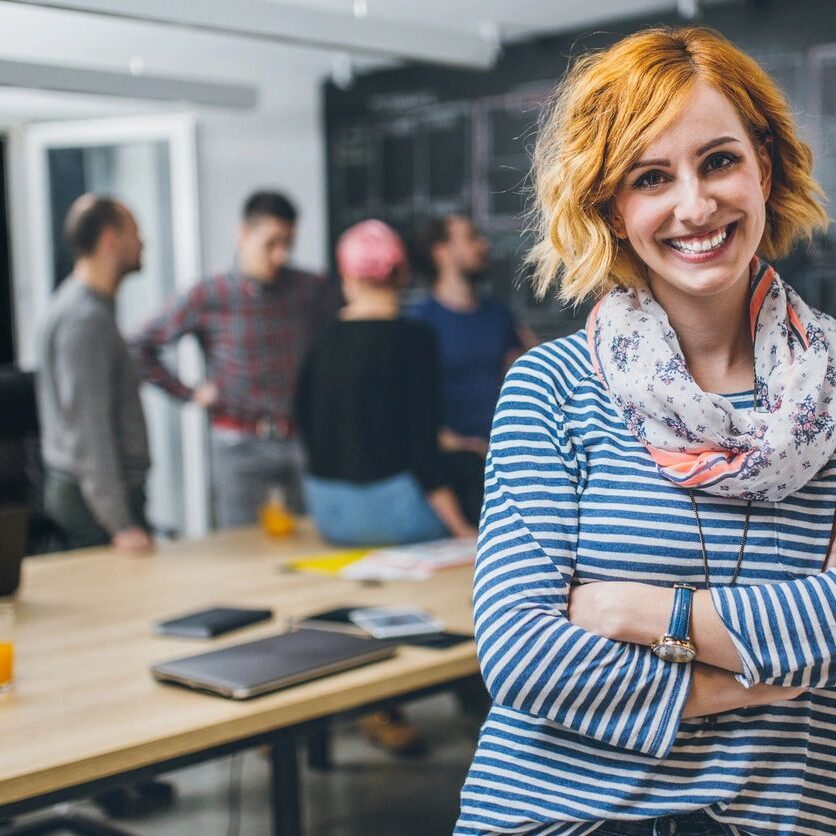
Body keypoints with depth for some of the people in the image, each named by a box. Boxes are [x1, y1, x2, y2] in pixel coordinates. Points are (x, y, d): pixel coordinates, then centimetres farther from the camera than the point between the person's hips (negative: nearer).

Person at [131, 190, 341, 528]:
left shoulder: (312, 290, 2)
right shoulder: (209, 298, -4)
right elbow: (141, 346, 0)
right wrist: (188, 393, -3)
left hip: (303, 439, 2)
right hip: (239, 447, -2)